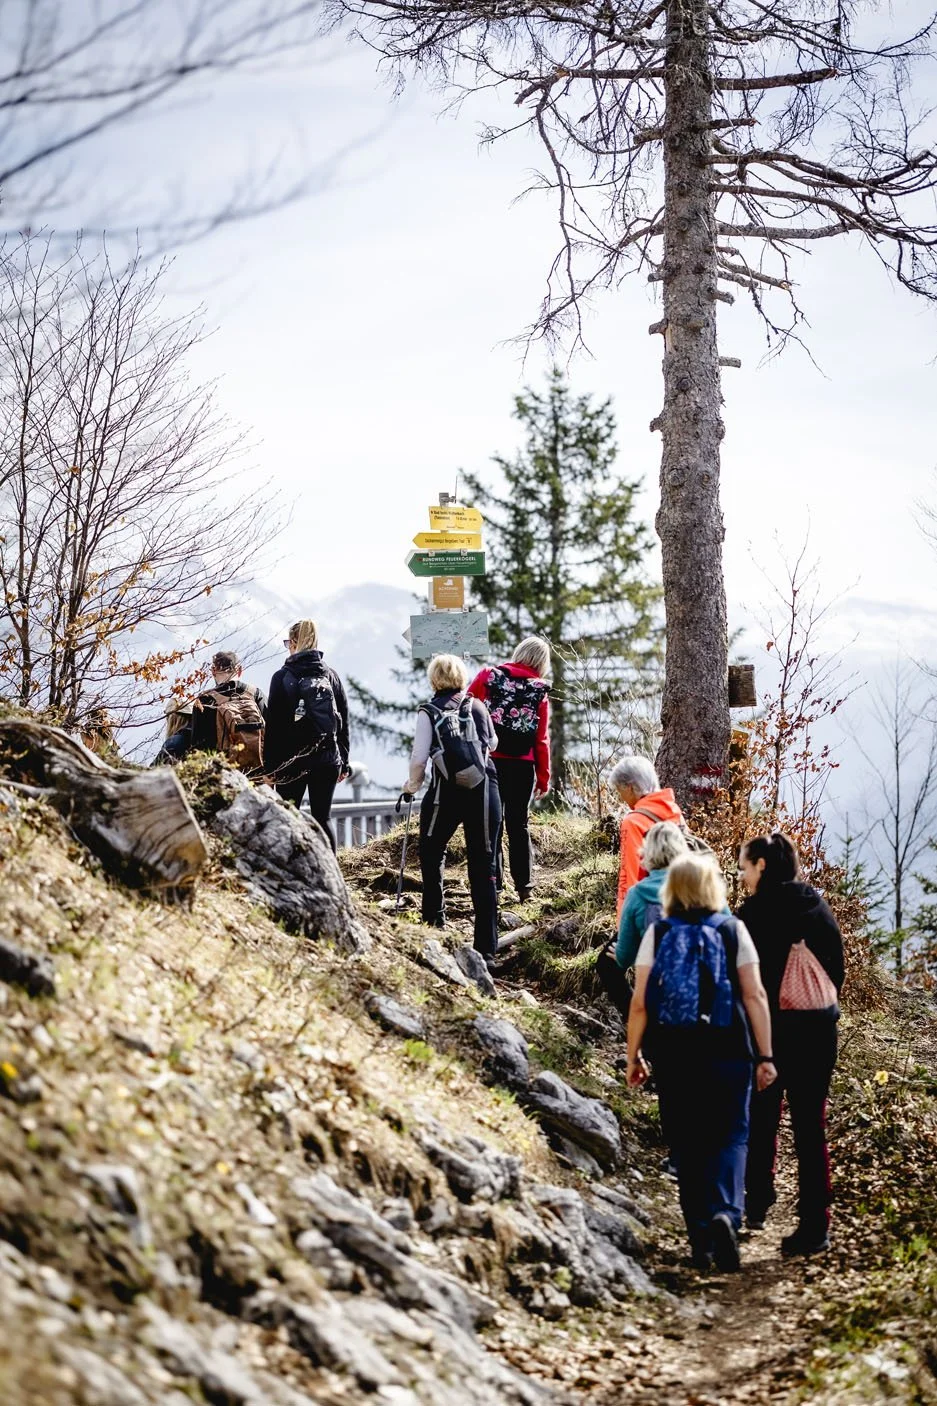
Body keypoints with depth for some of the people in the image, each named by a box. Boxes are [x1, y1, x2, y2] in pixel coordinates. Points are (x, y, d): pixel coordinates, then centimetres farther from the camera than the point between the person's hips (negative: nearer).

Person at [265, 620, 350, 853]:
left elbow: (273, 724, -5)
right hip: (327, 759, 3)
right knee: (322, 818, 6)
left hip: (291, 760, -3)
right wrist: (343, 763, 15)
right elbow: (344, 722, 9)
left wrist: (270, 765, -2)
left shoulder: (282, 677, -5)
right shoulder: (331, 676, 7)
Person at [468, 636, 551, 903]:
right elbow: (542, 739, 2)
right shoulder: (540, 691, 1)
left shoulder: (488, 677, 0)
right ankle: (523, 886, 7)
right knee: (519, 825, 10)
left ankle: (493, 884, 4)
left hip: (488, 761, -1)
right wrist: (543, 777, 9)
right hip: (522, 766, 1)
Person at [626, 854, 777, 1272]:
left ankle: (700, 1237, 11)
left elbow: (640, 1002, -3)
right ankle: (725, 1213, -20)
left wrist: (633, 1055, 6)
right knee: (730, 1136, 6)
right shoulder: (732, 930, -1)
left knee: (687, 1144, 11)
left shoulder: (658, 933, 0)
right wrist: (765, 1056, 1)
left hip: (674, 1054, 1)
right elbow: (754, 995, -4)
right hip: (727, 1052, -1)